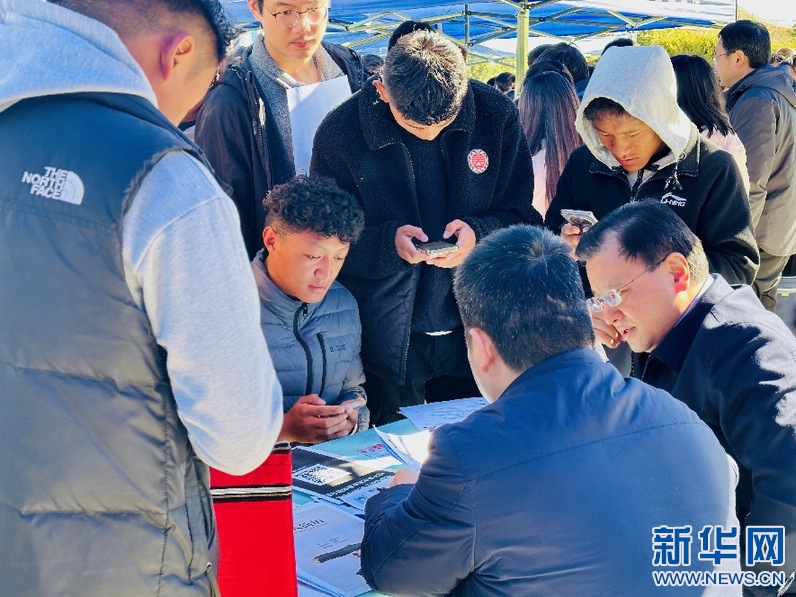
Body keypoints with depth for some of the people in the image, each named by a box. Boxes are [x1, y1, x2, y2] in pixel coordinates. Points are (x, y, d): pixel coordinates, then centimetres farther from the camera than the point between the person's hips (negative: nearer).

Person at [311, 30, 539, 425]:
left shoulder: (497, 115, -6)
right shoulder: (339, 132, -10)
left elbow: (524, 216, 2)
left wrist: (479, 232, -19)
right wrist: (388, 241, -22)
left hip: (477, 331, 2)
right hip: (388, 342, -1)